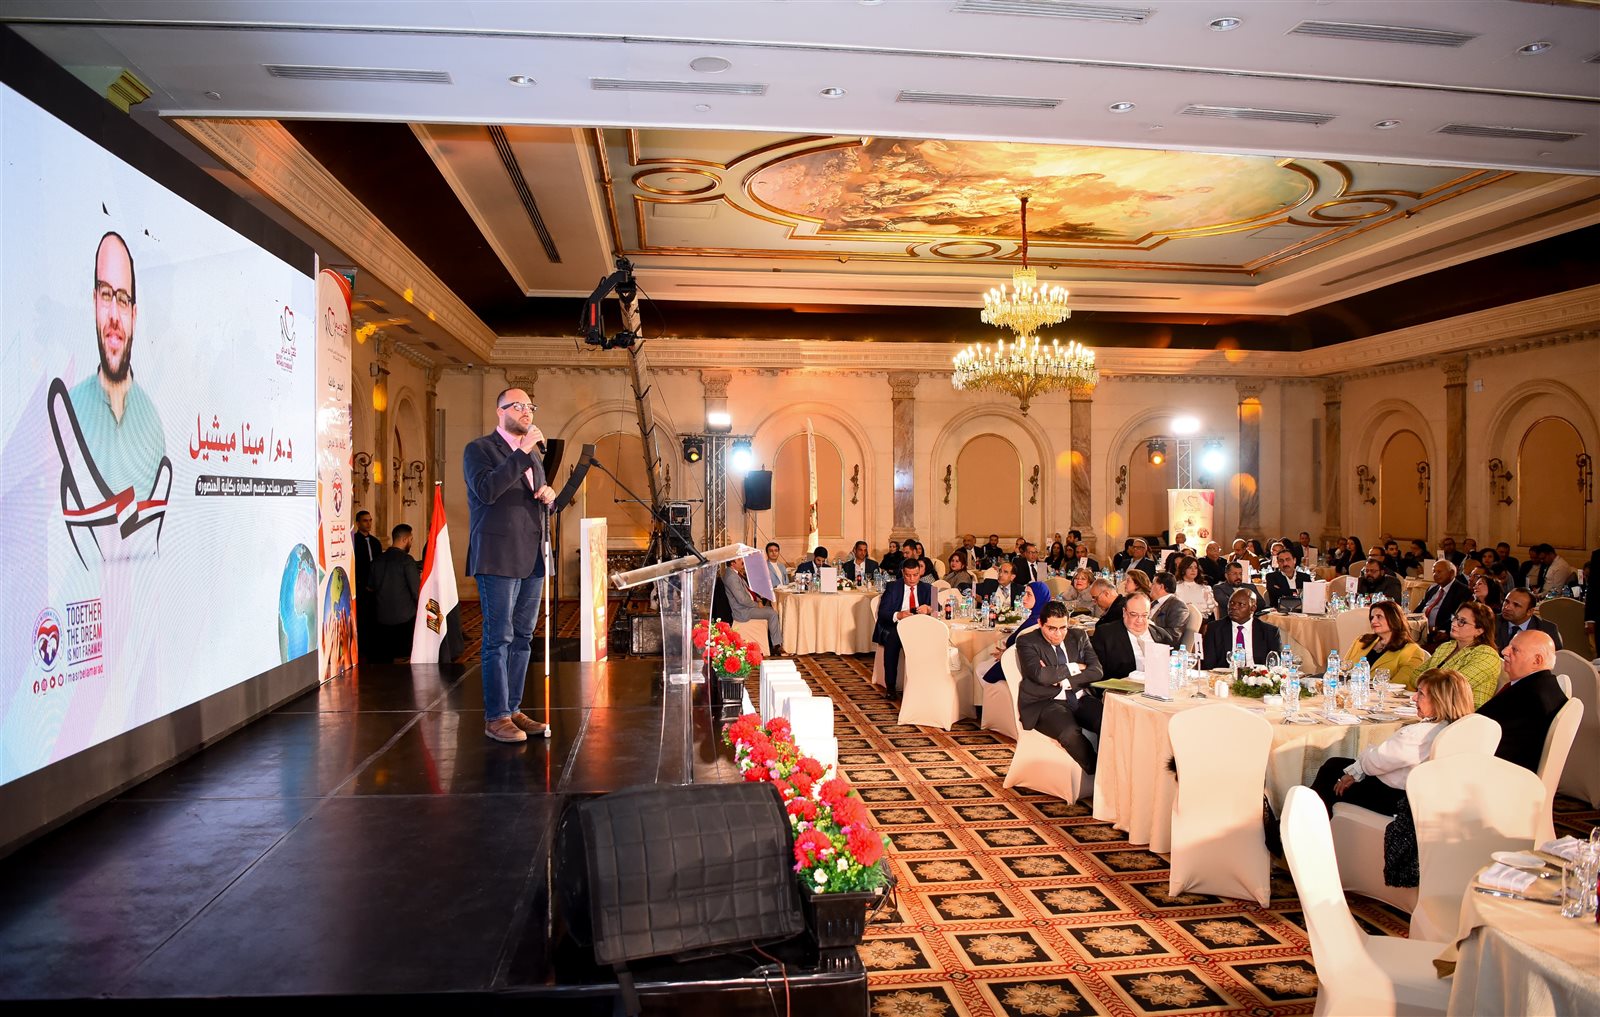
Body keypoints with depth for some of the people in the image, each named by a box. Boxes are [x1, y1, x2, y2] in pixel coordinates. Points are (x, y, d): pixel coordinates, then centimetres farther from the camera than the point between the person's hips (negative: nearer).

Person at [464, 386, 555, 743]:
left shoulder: (532, 454, 20)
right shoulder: (479, 449, -2)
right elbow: (486, 490, -20)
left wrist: (549, 494, 3)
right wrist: (522, 452, -21)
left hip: (531, 559, 7)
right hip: (498, 558, -7)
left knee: (523, 638, 9)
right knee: (498, 638, -5)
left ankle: (513, 709, 17)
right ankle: (496, 717, 1)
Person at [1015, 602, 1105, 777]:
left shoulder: (1078, 637, 14)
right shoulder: (1026, 642, 0)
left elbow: (1096, 671, 4)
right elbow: (1041, 675, -16)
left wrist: (1064, 680, -10)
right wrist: (1074, 667, -4)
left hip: (1081, 699, 4)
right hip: (1046, 703, -4)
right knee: (1070, 733, -36)